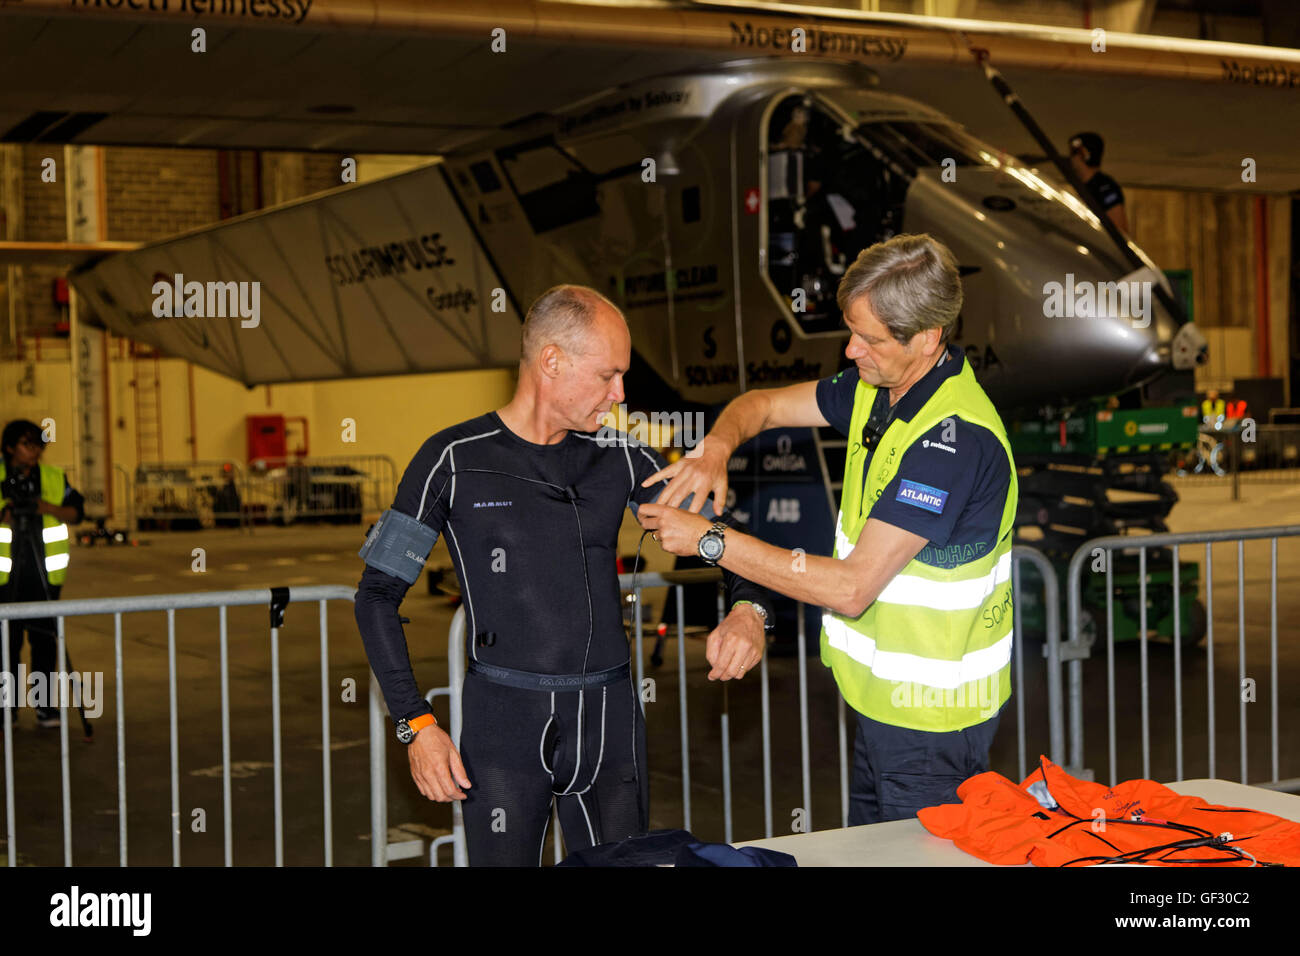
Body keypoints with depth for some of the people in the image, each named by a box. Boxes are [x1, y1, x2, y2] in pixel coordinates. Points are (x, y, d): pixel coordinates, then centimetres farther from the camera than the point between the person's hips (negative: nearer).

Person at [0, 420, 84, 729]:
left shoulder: (54, 478, 5)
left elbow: (77, 512, 5)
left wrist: (48, 508, -12)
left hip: (44, 573, 1)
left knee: (44, 637, 3)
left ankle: (44, 704, 9)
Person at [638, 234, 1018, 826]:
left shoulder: (955, 437, -29)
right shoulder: (878, 388, 1)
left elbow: (852, 587, -30)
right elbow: (764, 405, 14)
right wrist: (716, 447, -10)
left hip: (930, 715, -9)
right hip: (883, 695, 9)